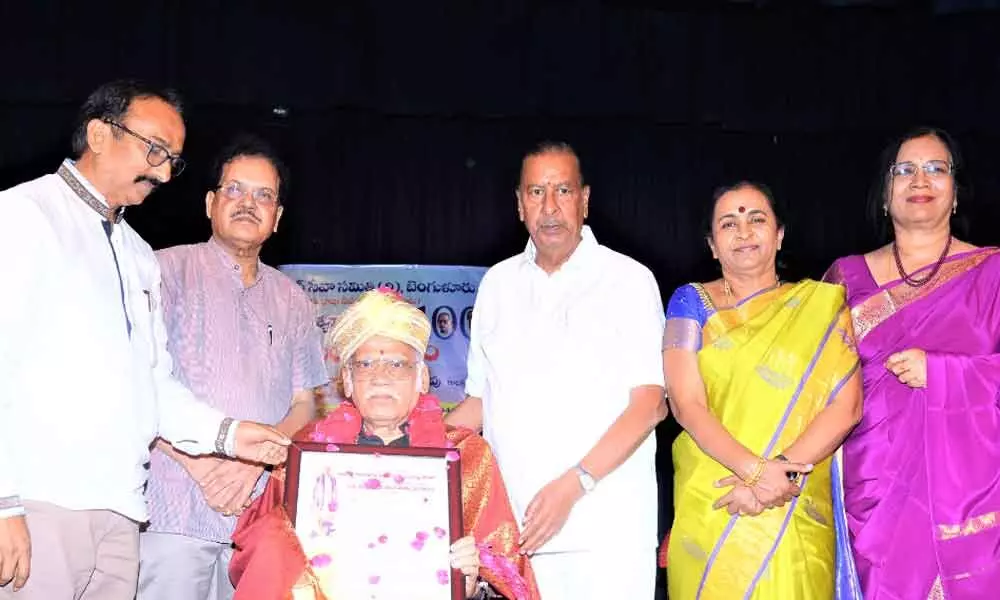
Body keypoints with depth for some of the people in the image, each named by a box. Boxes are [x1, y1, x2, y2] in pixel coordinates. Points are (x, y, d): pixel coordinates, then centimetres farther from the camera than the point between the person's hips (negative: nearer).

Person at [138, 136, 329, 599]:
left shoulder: (292, 301, 16)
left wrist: (254, 460, -8)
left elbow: (304, 404, 11)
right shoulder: (169, 270, 3)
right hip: (176, 510, -3)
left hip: (265, 513, 4)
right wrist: (201, 463, -14)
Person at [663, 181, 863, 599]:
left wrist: (780, 474, -18)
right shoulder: (692, 302, 4)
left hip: (797, 517, 0)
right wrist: (756, 470, -20)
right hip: (708, 510, 0)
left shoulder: (822, 304, 5)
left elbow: (846, 406, -4)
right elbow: (686, 404, -6)